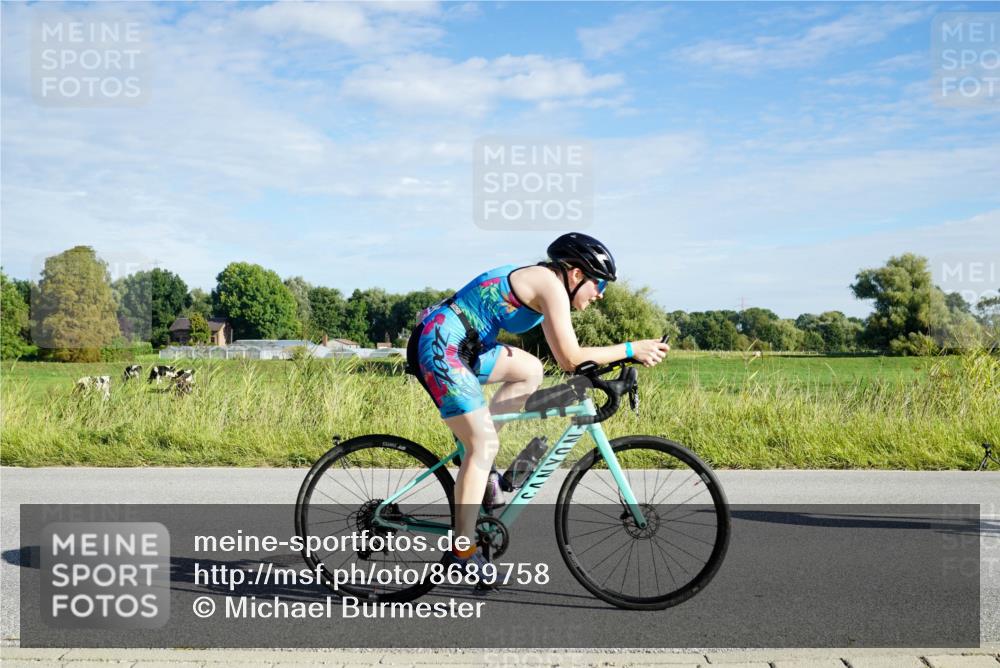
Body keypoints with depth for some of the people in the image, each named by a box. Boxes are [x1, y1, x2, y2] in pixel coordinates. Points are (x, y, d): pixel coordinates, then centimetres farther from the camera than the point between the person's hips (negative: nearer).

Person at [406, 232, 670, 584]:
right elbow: (570, 359, -16)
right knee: (485, 445, -9)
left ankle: (477, 462, 12)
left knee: (530, 371, 17)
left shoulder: (538, 282, 16)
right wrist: (630, 350, -10)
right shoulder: (550, 284, -12)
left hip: (458, 347, 10)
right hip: (438, 347, -10)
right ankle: (462, 554, -5)